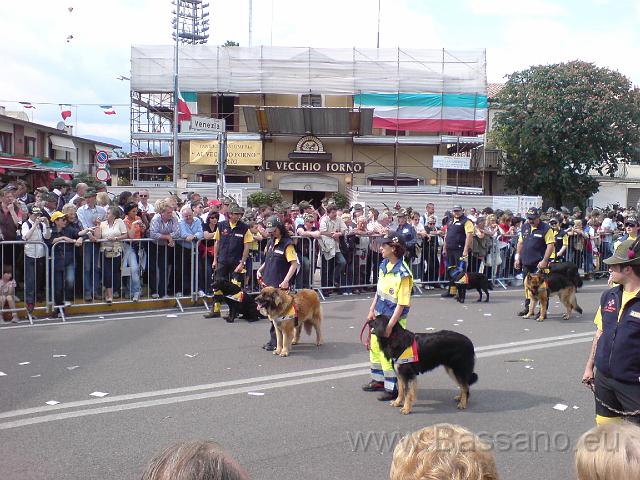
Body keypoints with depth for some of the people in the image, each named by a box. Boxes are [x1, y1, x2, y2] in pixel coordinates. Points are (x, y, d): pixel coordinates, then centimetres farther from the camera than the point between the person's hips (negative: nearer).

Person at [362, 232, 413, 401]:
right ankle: (378, 380, 37)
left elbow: (402, 304, -23)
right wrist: (372, 310, 11)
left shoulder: (403, 273, -24)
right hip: (379, 316, 9)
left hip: (393, 319, -8)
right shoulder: (384, 265, 1)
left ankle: (392, 388, 15)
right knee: (374, 347, 19)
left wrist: (390, 325, -24)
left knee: (388, 354, 0)